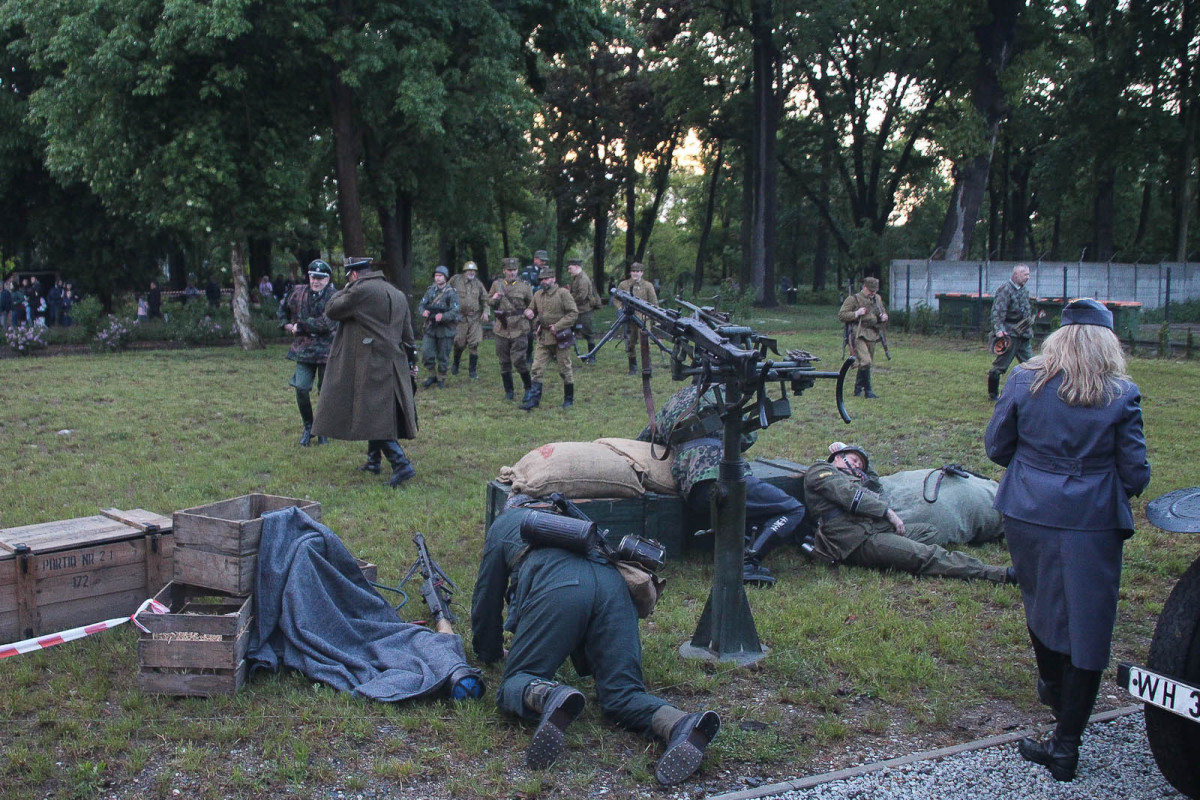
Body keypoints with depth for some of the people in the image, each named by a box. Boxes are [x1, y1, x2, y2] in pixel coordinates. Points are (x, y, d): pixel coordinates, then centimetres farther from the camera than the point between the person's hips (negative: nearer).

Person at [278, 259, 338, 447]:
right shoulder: (299, 292, 6)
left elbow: (328, 323, -21)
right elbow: (282, 310, 23)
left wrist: (300, 326, -15)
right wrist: (287, 325, 6)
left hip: (326, 350, -3)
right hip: (304, 349, 3)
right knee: (301, 388, -5)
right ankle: (307, 427, 14)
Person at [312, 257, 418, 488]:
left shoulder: (360, 291, -11)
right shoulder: (398, 295, 13)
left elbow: (331, 310, -2)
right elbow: (407, 333, 17)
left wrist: (345, 290, 12)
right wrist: (409, 360, 23)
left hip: (370, 365, -8)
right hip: (394, 365, 8)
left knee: (375, 416, -7)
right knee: (377, 414, 19)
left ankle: (401, 463, -15)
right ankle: (373, 460, 28)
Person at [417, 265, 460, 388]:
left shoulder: (451, 293, -5)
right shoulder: (430, 291, 9)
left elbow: (454, 312, -14)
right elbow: (421, 306, 7)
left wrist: (443, 316, -31)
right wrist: (423, 312, -16)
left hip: (445, 329, -3)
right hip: (430, 328, 3)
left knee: (443, 357, 4)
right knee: (426, 353, -5)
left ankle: (441, 379, 20)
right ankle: (432, 375, 14)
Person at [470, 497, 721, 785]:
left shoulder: (503, 524, 34)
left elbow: (487, 595, 36)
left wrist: (489, 653, 52)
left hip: (557, 589, -4)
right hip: (613, 585, 4)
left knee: (516, 680, 3)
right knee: (623, 695, -1)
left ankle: (549, 697, -34)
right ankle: (679, 725, -34)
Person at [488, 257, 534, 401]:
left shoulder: (524, 286, 1)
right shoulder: (497, 284, 7)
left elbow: (532, 306, 12)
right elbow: (488, 301, 16)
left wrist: (527, 313, -3)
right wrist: (494, 298, -4)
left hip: (519, 329, -3)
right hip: (501, 329, 3)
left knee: (518, 360, -11)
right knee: (504, 362, 7)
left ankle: (528, 388, 8)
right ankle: (508, 391, 18)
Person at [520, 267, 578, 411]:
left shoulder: (563, 293, -8)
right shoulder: (538, 295, 10)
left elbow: (573, 313, -12)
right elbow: (532, 310, 25)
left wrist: (557, 326, -18)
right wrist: (528, 312, 0)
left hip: (560, 337, -5)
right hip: (543, 339, 5)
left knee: (565, 370, 6)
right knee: (537, 370, 0)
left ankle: (569, 399, 19)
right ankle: (533, 400, 3)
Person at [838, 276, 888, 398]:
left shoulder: (877, 299, 16)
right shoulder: (853, 299, -4)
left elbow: (884, 313, 30)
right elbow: (841, 315, -7)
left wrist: (884, 317, 6)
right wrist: (856, 313, -18)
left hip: (872, 335, 7)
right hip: (858, 335, -7)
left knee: (868, 363, 11)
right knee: (865, 362, -19)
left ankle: (858, 390, 23)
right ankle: (868, 390, -12)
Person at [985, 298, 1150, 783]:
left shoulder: (1024, 381, -5)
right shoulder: (1121, 395, -8)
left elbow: (996, 447, 2)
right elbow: (1135, 474, -5)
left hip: (1028, 516, 3)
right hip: (1092, 525, -2)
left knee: (1041, 603, 26)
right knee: (1087, 628, 5)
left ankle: (1053, 688, 49)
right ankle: (1065, 745, 7)